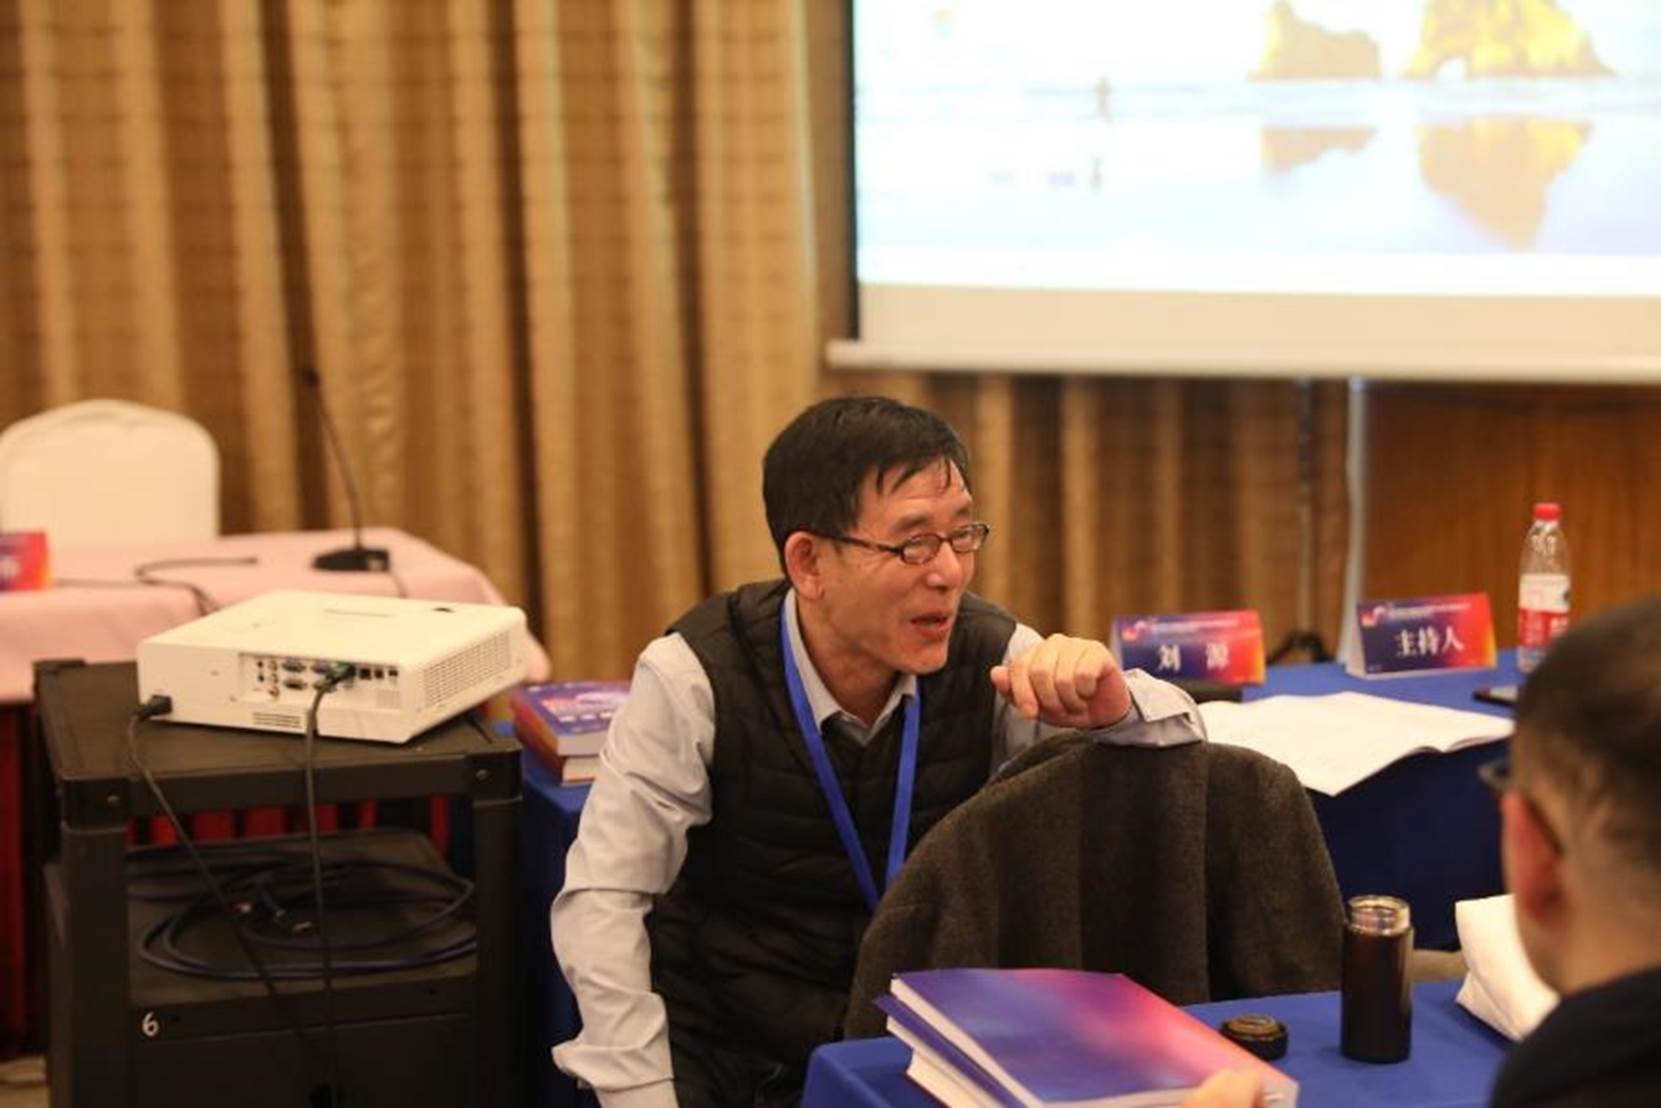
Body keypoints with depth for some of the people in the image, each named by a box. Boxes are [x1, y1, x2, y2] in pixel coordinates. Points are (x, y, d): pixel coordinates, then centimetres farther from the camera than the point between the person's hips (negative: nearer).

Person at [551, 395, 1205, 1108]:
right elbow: (603, 900, -16)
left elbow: (1187, 756, -3)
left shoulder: (991, 657, -7)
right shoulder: (696, 677, -15)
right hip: (726, 1042, -3)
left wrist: (1113, 707, -26)